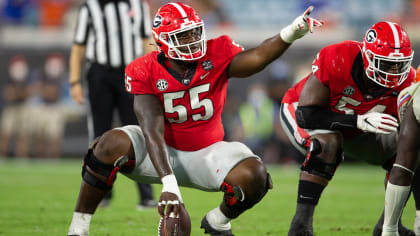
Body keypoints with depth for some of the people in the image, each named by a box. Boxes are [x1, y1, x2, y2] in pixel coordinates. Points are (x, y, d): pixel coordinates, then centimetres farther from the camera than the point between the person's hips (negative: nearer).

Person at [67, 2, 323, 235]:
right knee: (112, 145, -31)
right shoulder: (146, 72, -16)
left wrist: (290, 34, -58)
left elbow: (256, 58, -36)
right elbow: (153, 131, -26)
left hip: (205, 153, 1)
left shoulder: (217, 55, -14)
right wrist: (169, 184, -38)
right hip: (162, 152, -1)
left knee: (254, 176, -27)